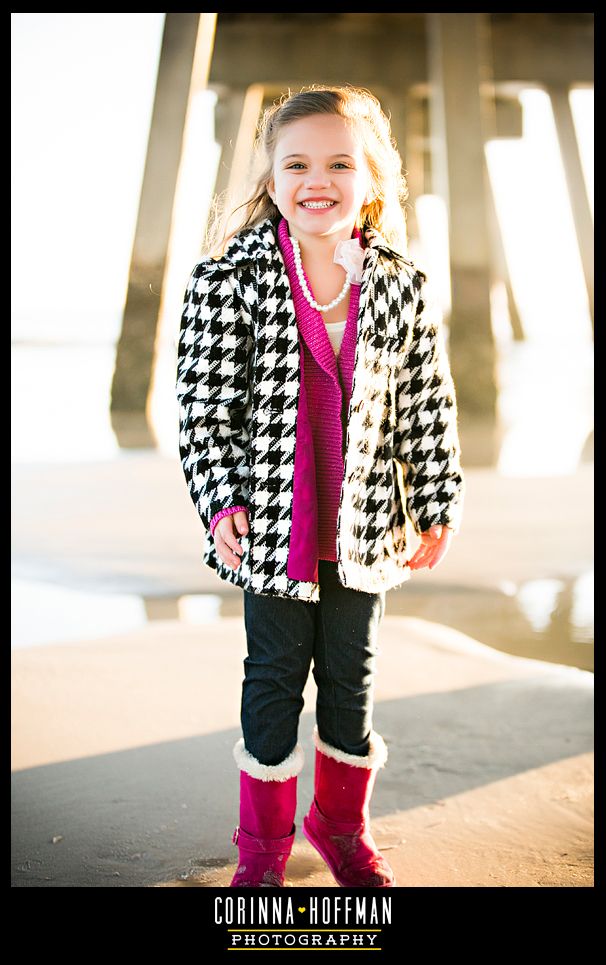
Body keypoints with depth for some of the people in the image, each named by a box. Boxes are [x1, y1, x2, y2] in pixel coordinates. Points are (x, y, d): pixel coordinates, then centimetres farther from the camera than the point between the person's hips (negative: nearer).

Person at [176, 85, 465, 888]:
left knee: (352, 678, 15)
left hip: (365, 527, 2)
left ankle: (343, 826, 35)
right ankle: (264, 843, 28)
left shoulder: (403, 289, -1)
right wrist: (222, 500, -12)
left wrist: (437, 506, 5)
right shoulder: (229, 279, -8)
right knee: (274, 678, 10)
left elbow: (428, 407, 5)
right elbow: (204, 404, -6)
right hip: (272, 525, -2)